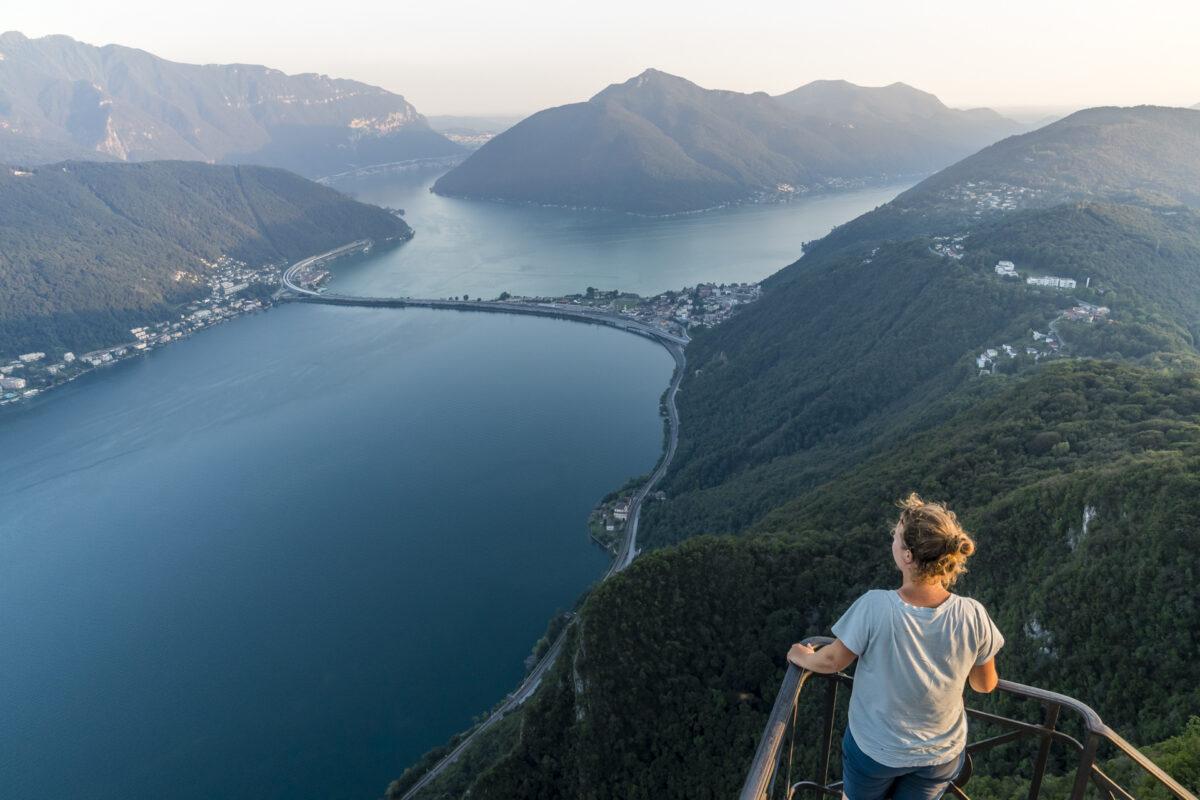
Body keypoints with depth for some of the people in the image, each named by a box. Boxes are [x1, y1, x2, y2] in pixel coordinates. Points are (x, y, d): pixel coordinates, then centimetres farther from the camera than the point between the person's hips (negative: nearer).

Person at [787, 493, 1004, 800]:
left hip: (874, 750, -2)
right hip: (940, 754, 2)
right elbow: (985, 684, -8)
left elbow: (833, 660, -17)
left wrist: (803, 657, 5)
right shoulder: (972, 616, -26)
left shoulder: (874, 608, -34)